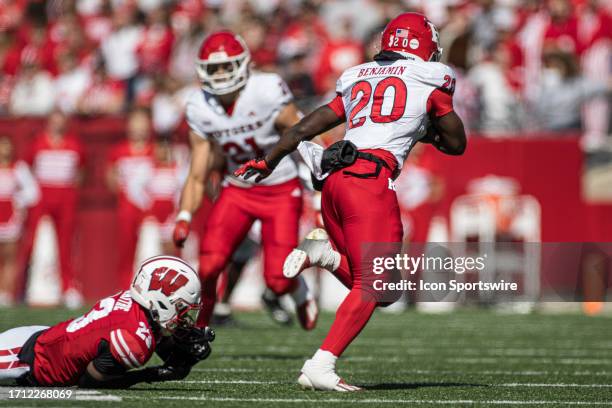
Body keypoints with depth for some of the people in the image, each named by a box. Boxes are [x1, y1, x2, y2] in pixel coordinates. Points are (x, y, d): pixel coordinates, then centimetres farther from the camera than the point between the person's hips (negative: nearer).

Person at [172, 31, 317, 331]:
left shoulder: (266, 94, -22)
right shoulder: (200, 109, -7)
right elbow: (197, 176, 0)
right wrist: (184, 218, -13)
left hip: (281, 192, -3)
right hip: (238, 191, 3)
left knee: (278, 280, -10)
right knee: (208, 266, -17)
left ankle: (302, 296, 28)